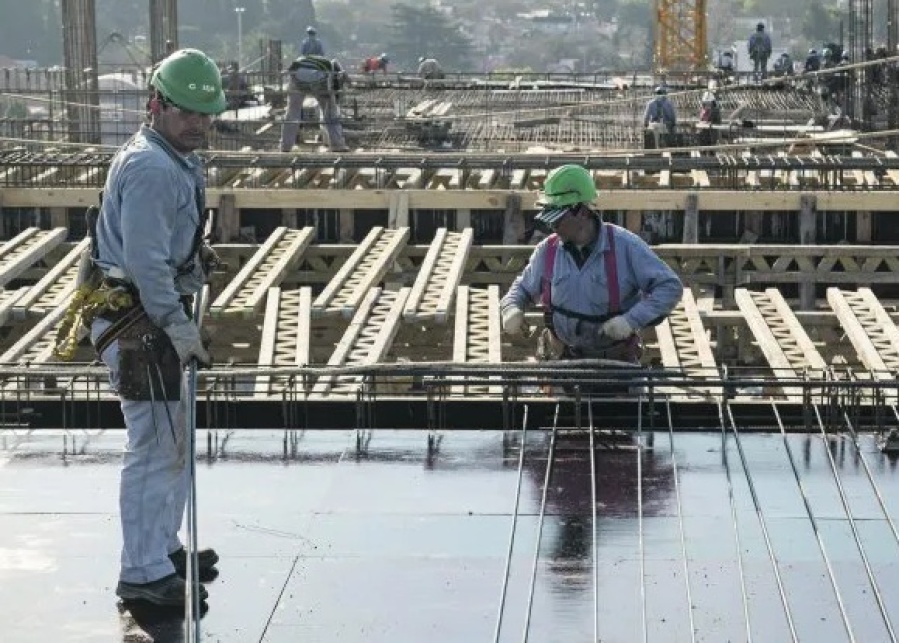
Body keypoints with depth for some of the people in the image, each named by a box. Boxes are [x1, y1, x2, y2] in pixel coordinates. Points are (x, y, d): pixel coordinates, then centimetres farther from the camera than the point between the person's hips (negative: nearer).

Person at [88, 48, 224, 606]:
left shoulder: (178, 162, 15)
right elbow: (146, 262, -25)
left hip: (156, 320, 11)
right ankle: (144, 573, 0)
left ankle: (163, 547, 34)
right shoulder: (150, 168, -20)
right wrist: (180, 329, -21)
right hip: (138, 323, -11)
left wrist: (198, 255, 13)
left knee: (174, 440, 21)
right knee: (157, 447, -7)